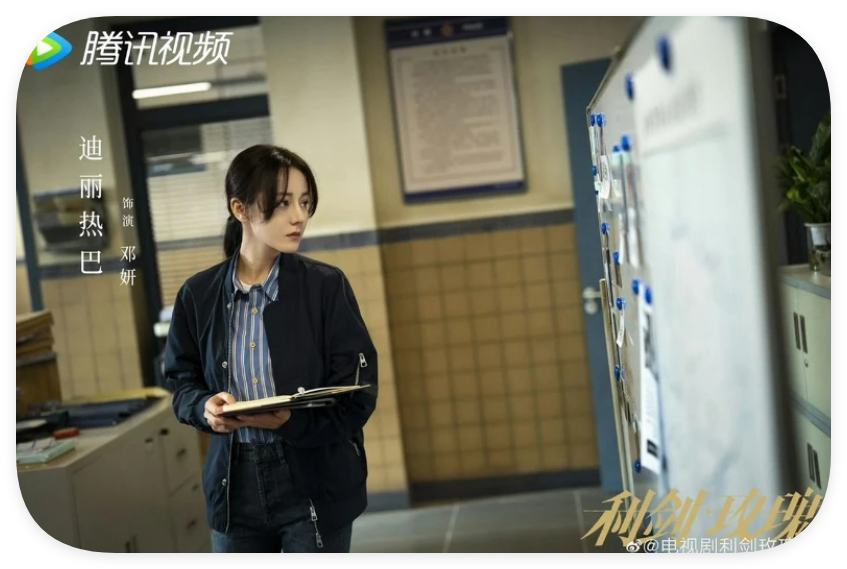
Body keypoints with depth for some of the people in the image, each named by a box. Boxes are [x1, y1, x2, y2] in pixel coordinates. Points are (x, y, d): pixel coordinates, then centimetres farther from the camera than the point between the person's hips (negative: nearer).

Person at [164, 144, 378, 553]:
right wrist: (207, 408, -15)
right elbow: (182, 382, 7)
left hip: (315, 484, -2)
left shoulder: (327, 286, -8)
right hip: (235, 483, 2)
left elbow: (358, 393, -10)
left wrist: (290, 421, -26)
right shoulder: (198, 295, 0)